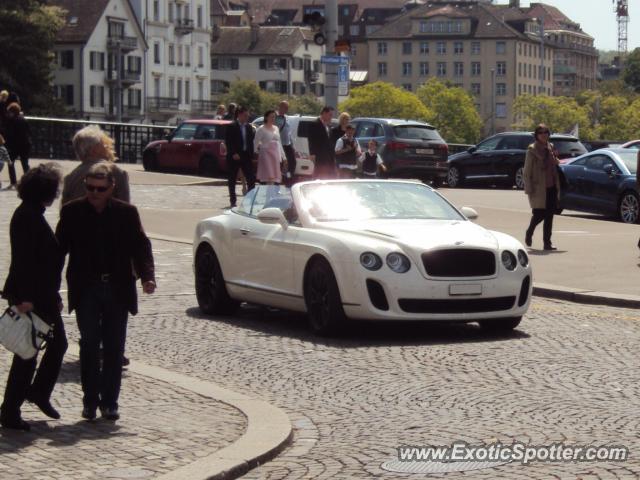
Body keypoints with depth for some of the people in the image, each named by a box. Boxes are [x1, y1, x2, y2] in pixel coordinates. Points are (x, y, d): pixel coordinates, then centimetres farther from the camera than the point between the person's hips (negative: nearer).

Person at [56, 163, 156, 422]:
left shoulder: (126, 213, 1)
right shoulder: (72, 212, 1)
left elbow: (140, 246, 0)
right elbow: (60, 248, 3)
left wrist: (147, 276, -16)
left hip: (117, 289, 1)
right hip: (86, 289, -1)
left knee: (114, 348, 3)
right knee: (89, 345, -2)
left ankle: (109, 401, 11)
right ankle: (90, 400, 8)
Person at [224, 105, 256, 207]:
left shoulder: (249, 127, 10)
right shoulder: (232, 127, -7)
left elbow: (251, 141, 13)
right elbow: (228, 142, -10)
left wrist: (251, 155, 6)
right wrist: (233, 153, -17)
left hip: (246, 156, 4)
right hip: (234, 157, -4)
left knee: (251, 179, -3)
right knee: (232, 180, 4)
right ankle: (233, 201, 12)